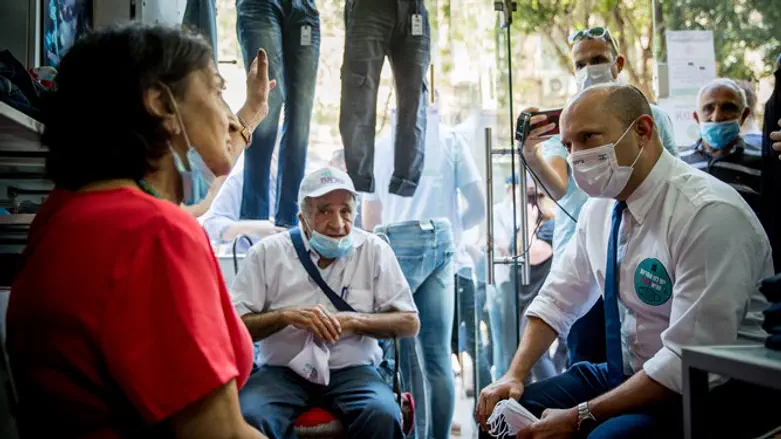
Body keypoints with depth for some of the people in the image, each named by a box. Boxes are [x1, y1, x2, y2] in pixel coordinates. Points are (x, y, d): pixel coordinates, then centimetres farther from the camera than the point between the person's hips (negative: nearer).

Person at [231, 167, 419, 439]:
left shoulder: (375, 250, 5)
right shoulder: (268, 252, 2)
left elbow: (410, 323, 5)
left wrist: (353, 321, -11)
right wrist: (286, 315, -17)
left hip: (352, 370, 1)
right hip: (282, 371, 0)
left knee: (382, 416, -31)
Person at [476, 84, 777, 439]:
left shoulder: (708, 213, -24)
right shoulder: (601, 206, 1)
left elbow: (692, 361, -26)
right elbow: (559, 299, 11)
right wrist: (515, 375, -4)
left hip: (714, 390, -7)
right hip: (627, 372, 7)